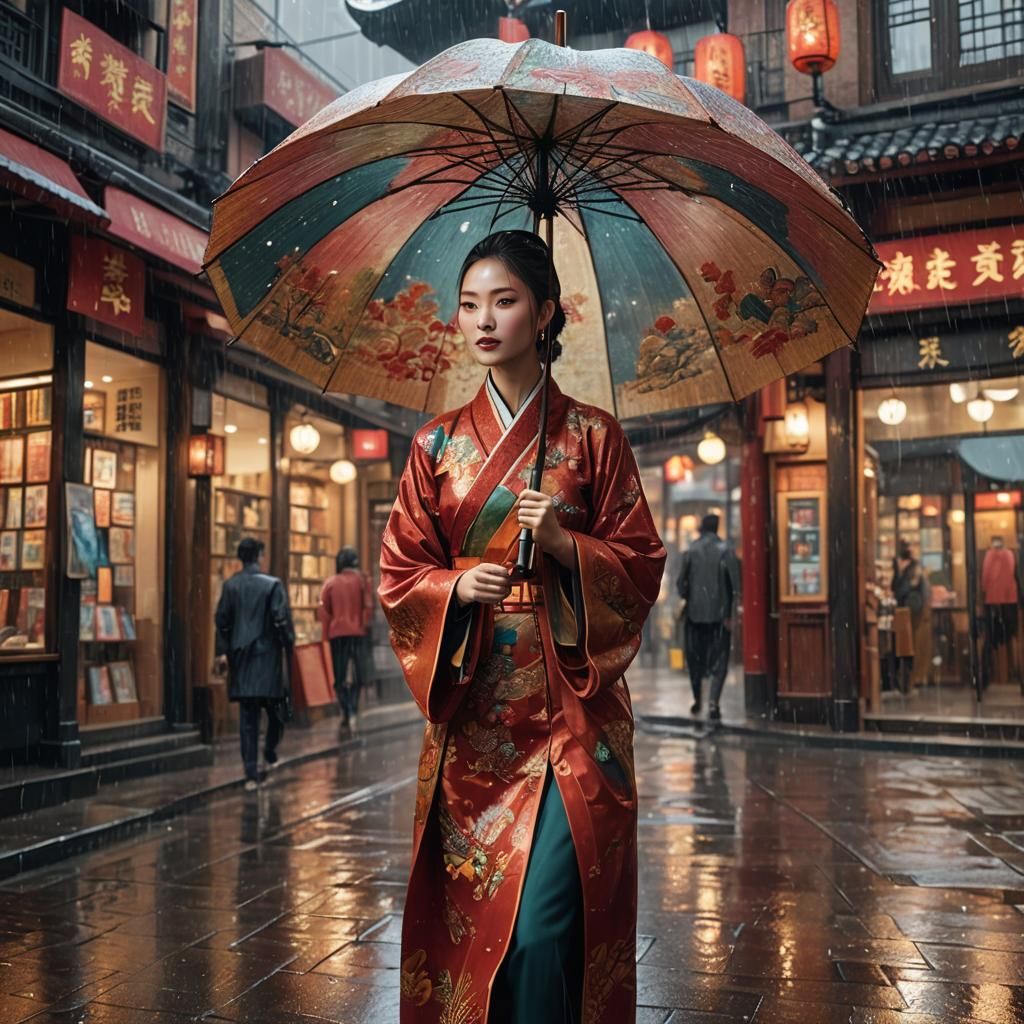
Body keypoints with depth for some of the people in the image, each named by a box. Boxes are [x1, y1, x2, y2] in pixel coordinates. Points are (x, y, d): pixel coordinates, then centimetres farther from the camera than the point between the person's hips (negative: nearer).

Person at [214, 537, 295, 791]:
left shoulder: (230, 585, 4)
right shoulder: (272, 584, -8)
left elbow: (221, 620, 6)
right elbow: (282, 620, -11)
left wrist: (222, 650, 12)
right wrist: (289, 647, -2)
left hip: (241, 658, 4)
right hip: (268, 656, -4)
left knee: (247, 716, 5)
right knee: (275, 709, 16)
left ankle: (251, 774, 2)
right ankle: (270, 755, 26)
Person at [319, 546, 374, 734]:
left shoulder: (330, 583, 4)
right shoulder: (361, 579, 0)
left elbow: (324, 610, 1)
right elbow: (368, 606, -5)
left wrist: (327, 634, 6)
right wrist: (365, 626, 4)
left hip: (336, 634, 2)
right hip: (357, 633, -1)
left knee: (340, 677, 8)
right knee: (359, 674, 6)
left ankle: (346, 715, 1)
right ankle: (353, 710, -13)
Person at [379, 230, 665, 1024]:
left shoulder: (593, 436, 3)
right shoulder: (438, 444, 9)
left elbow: (641, 564, 3)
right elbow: (399, 573, 8)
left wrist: (565, 545, -15)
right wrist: (456, 587, -12)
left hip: (570, 707, -2)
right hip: (471, 714, 2)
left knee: (544, 928, -9)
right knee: (470, 919, 7)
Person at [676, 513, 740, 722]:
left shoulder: (691, 552, -2)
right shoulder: (725, 552, -5)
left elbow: (681, 583, -3)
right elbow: (734, 585, -8)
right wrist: (730, 614, -2)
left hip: (695, 613, 1)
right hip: (719, 614, -1)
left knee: (695, 658, 15)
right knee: (719, 661, 5)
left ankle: (697, 700, 24)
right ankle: (713, 702, -8)